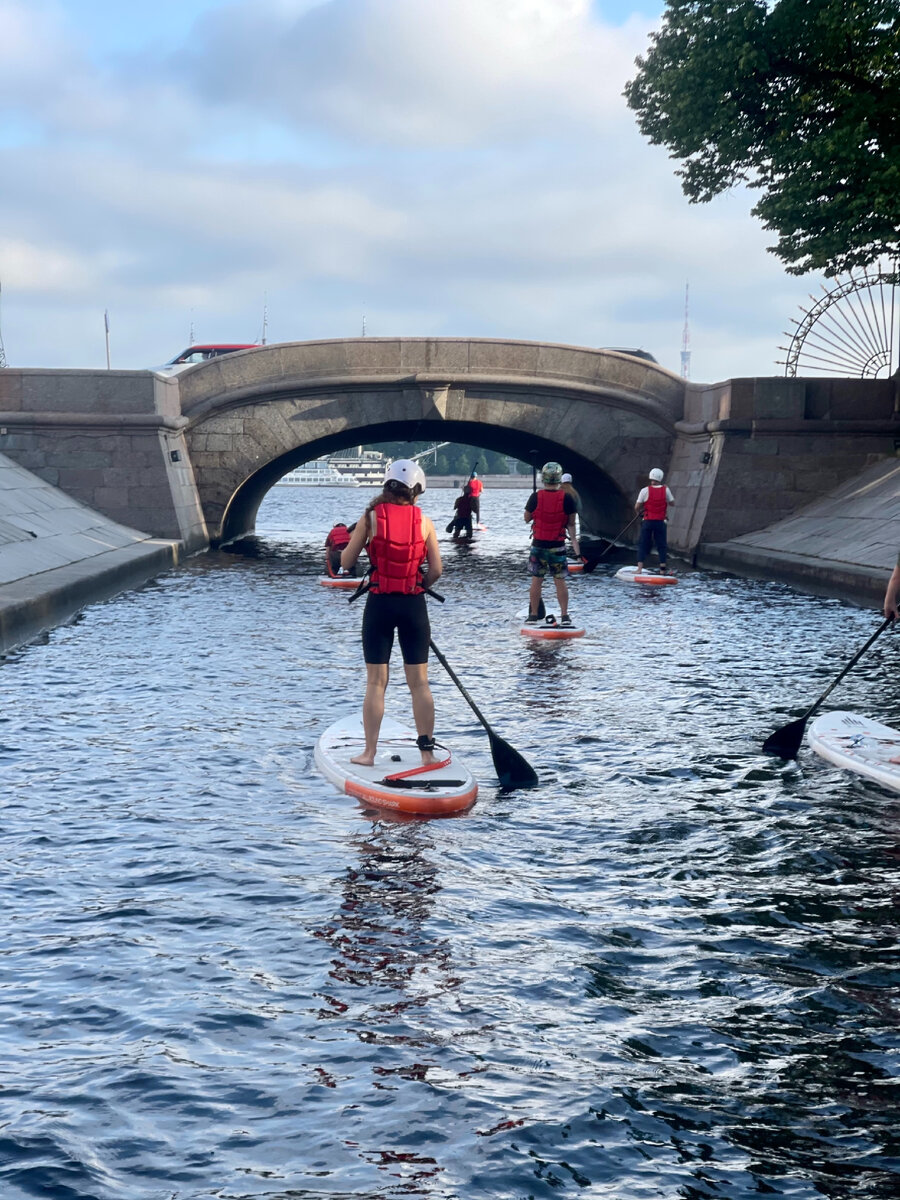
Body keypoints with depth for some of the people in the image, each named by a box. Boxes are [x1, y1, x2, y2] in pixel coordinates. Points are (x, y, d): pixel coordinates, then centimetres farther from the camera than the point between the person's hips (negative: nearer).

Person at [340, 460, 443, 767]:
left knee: (376, 682, 5)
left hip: (379, 604, -1)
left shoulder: (370, 517, -4)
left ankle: (369, 753, 7)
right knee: (419, 682, 8)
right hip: (414, 606, 1)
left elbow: (346, 563, -1)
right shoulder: (424, 521, -1)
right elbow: (436, 571, -1)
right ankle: (427, 751, 10)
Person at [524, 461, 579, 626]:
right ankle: (564, 616, 7)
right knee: (560, 581, 7)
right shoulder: (566, 498, -8)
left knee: (536, 580, 8)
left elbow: (527, 518, 4)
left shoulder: (535, 497, -9)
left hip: (538, 544, 0)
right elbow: (571, 524, -3)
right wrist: (574, 540, 3)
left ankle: (533, 615, 12)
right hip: (557, 546, 0)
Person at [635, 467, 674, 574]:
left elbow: (637, 507, -6)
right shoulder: (665, 490, -5)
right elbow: (672, 502, 9)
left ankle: (639, 568, 0)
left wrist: (638, 512, 17)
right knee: (662, 545, 10)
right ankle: (663, 568, 10)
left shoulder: (645, 490, -10)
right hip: (660, 522, 1)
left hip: (647, 521, -1)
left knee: (643, 545, 6)